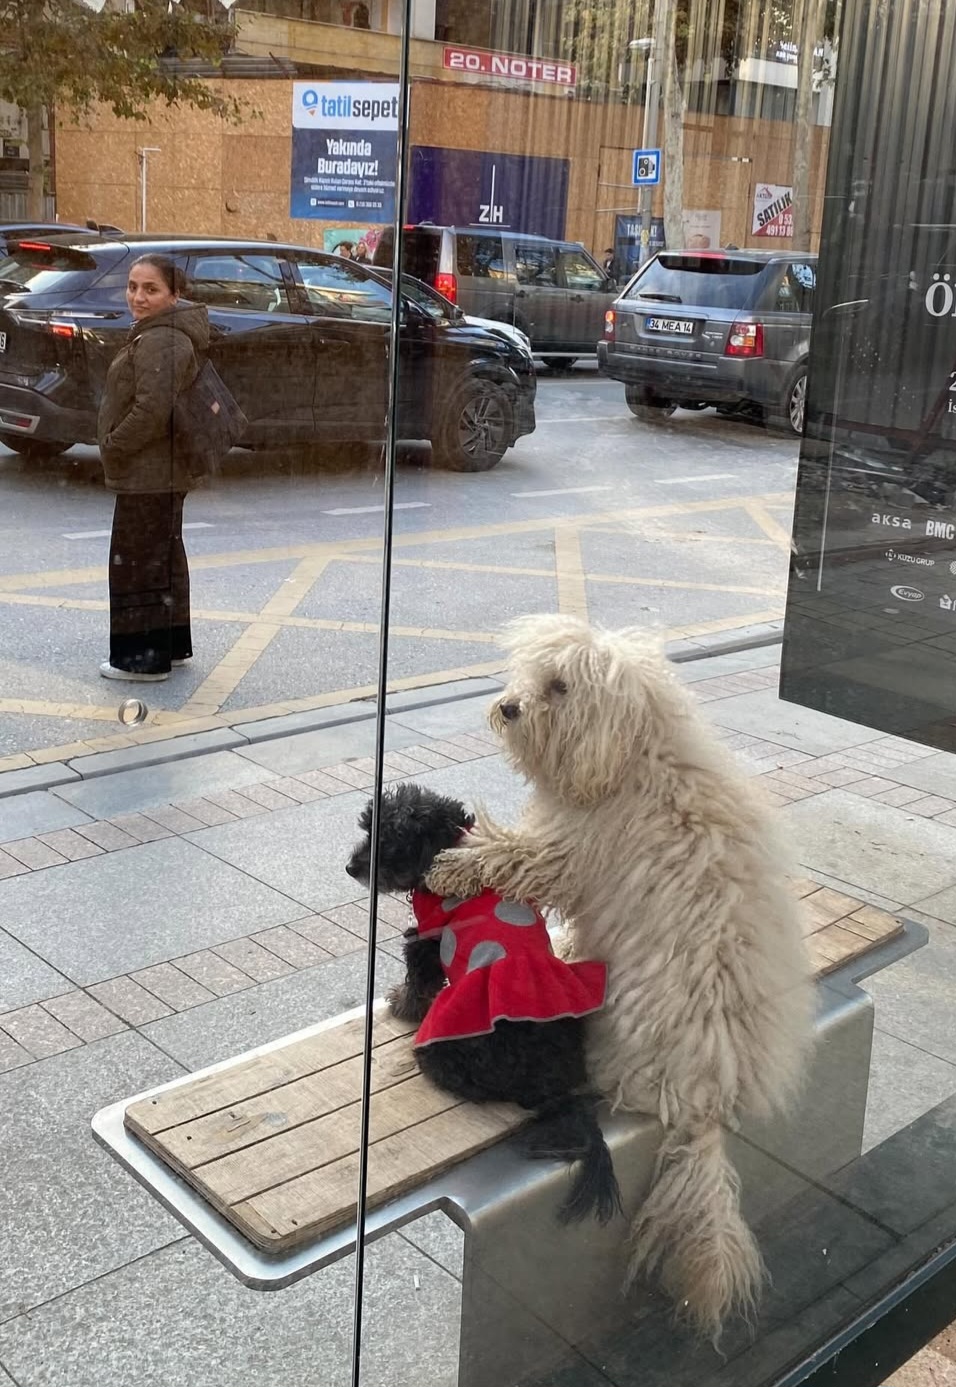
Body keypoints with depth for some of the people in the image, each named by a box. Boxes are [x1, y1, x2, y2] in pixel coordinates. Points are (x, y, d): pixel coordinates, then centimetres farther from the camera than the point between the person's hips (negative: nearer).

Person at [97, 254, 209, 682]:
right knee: (163, 557, 18)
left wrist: (114, 446, -16)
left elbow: (152, 410, -28)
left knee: (140, 560, -2)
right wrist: (117, 447, 16)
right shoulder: (155, 334, 14)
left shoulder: (161, 342, -21)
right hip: (162, 472, 11)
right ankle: (171, 645, 30)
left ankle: (145, 657, 6)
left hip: (147, 476, -11)